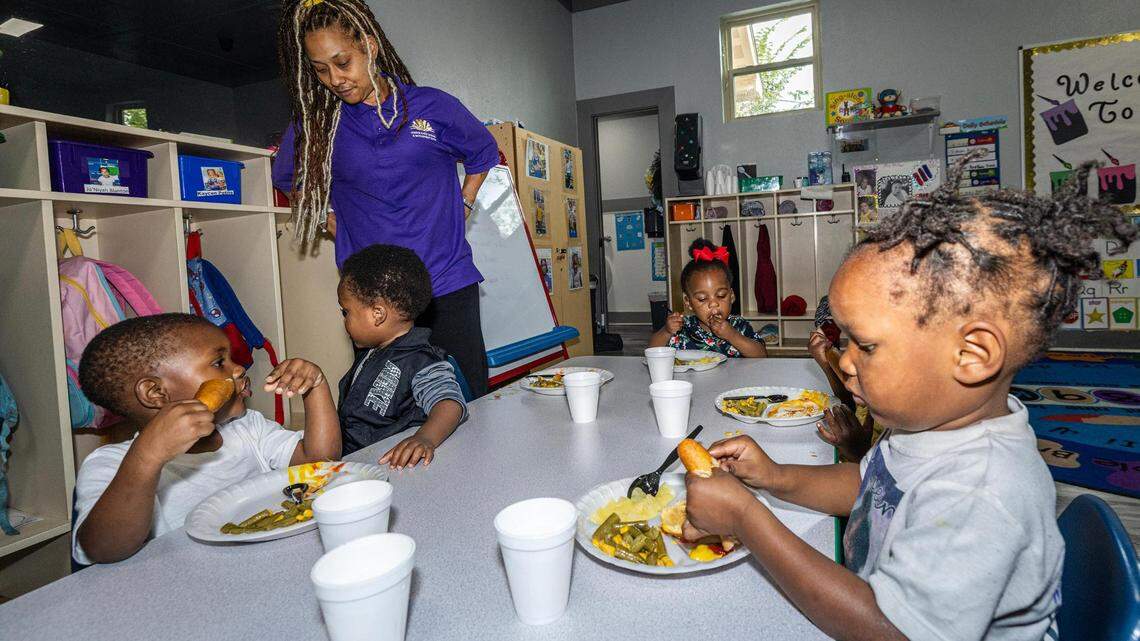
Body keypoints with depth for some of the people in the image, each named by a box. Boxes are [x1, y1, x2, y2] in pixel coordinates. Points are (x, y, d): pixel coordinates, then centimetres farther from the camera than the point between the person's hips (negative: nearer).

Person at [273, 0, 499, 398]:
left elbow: (483, 155, 19)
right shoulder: (316, 123, 4)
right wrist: (333, 224, 9)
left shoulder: (433, 108, 2)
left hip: (448, 287, 0)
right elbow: (289, 180, 22)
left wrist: (460, 209, 9)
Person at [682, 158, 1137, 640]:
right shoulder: (937, 417, -4)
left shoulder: (980, 496, -31)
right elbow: (868, 486, 12)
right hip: (867, 598, 7)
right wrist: (776, 479, -4)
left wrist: (746, 518, -29)